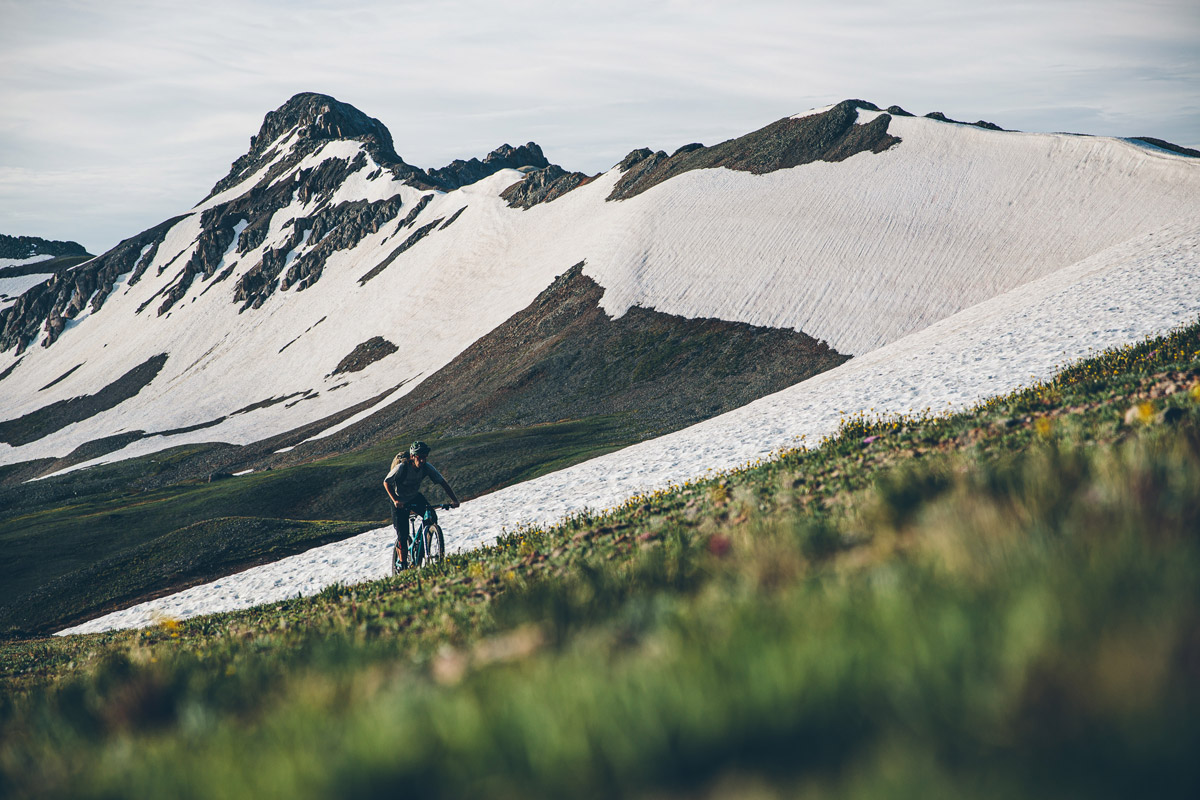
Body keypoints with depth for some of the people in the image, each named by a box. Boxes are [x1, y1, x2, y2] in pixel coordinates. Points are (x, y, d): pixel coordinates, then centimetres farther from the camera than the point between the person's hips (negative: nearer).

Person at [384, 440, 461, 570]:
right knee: (402, 535, -9)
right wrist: (395, 500, -28)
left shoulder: (427, 467, -20)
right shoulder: (401, 468, -29)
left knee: (431, 517, -25)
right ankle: (403, 565, 4)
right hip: (400, 501, -3)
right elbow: (386, 483, -17)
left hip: (416, 497, 3)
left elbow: (442, 482, -16)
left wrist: (454, 500, -26)